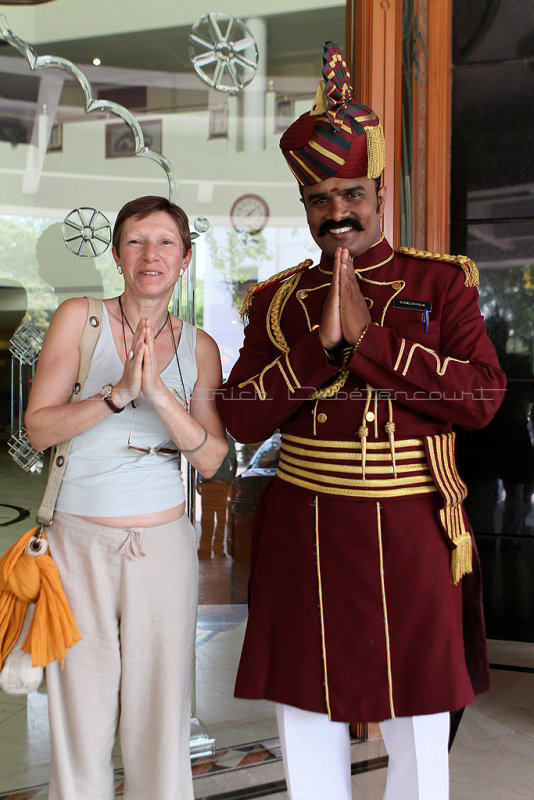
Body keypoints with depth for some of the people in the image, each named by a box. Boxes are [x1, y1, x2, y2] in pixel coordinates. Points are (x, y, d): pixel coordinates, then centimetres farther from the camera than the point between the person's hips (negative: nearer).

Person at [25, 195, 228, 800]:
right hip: (78, 540, -1)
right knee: (80, 709, 6)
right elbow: (38, 427, -8)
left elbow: (211, 459, -3)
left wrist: (159, 392, -17)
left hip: (163, 544, 2)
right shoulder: (79, 318, -1)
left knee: (160, 706, 8)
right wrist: (118, 392, -21)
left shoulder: (198, 347, 5)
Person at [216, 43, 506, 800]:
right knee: (308, 718, 12)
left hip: (411, 532, -1)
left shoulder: (442, 282, 2)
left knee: (420, 726, 10)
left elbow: (483, 396, -10)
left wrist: (370, 338, -16)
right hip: (304, 534, 2)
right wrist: (322, 345, -14)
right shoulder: (279, 298, 6)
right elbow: (242, 419, -2)